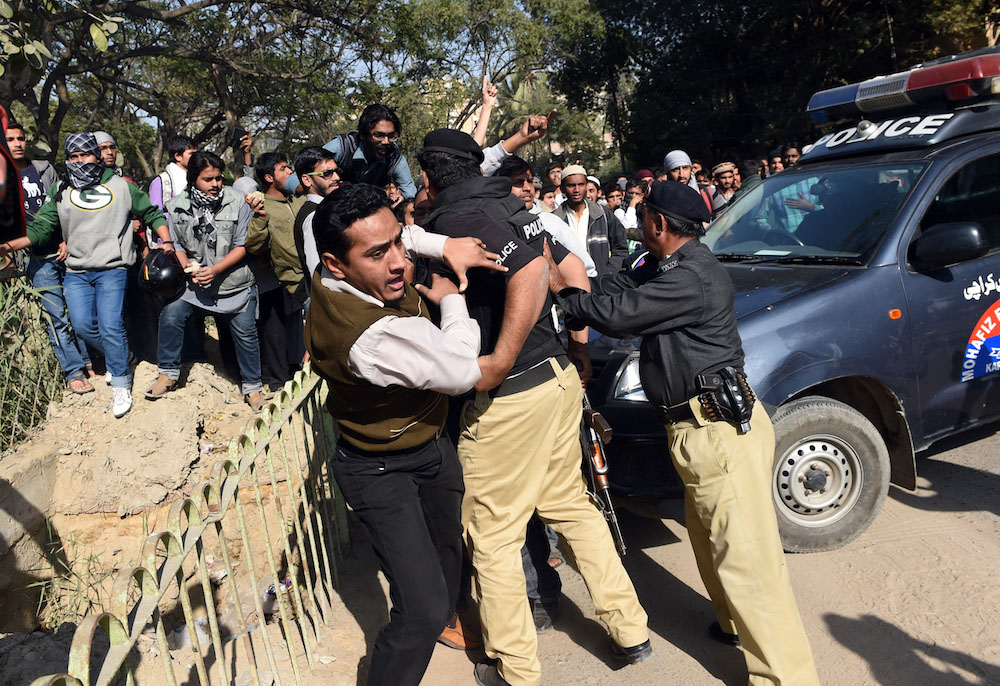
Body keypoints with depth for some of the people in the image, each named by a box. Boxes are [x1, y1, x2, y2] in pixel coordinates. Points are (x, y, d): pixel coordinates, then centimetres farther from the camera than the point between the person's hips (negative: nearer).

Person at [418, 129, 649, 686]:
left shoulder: (458, 218, -14)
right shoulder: (506, 206, 11)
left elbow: (529, 274, -30)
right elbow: (573, 268, 16)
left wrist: (496, 365, -25)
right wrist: (579, 346, 22)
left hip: (510, 397, -9)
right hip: (560, 377, 9)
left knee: (493, 536, 7)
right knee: (571, 504, 22)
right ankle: (631, 629, 32)